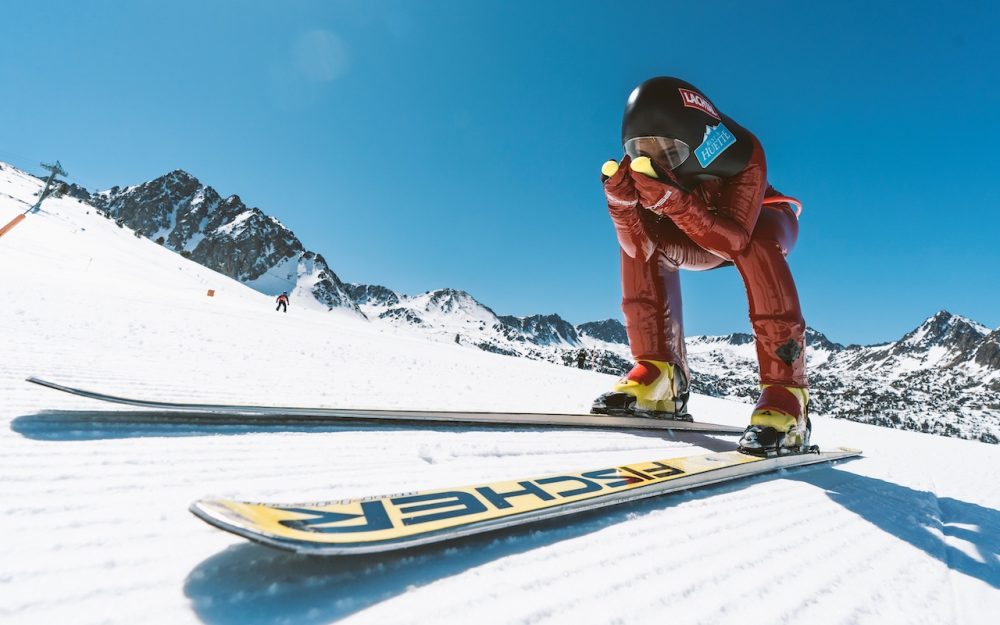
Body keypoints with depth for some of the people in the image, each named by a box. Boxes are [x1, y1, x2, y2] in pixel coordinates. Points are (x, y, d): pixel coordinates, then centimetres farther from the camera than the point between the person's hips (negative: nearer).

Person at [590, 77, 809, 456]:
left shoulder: (743, 153, -33)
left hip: (762, 222, -3)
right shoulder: (643, 166, -24)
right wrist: (621, 202, -48)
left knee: (756, 245, -38)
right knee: (638, 235, -23)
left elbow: (735, 240, -43)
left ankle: (785, 389, -35)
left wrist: (671, 199, -55)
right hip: (708, 236, 4)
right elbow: (643, 248, -31)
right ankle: (660, 375, -25)